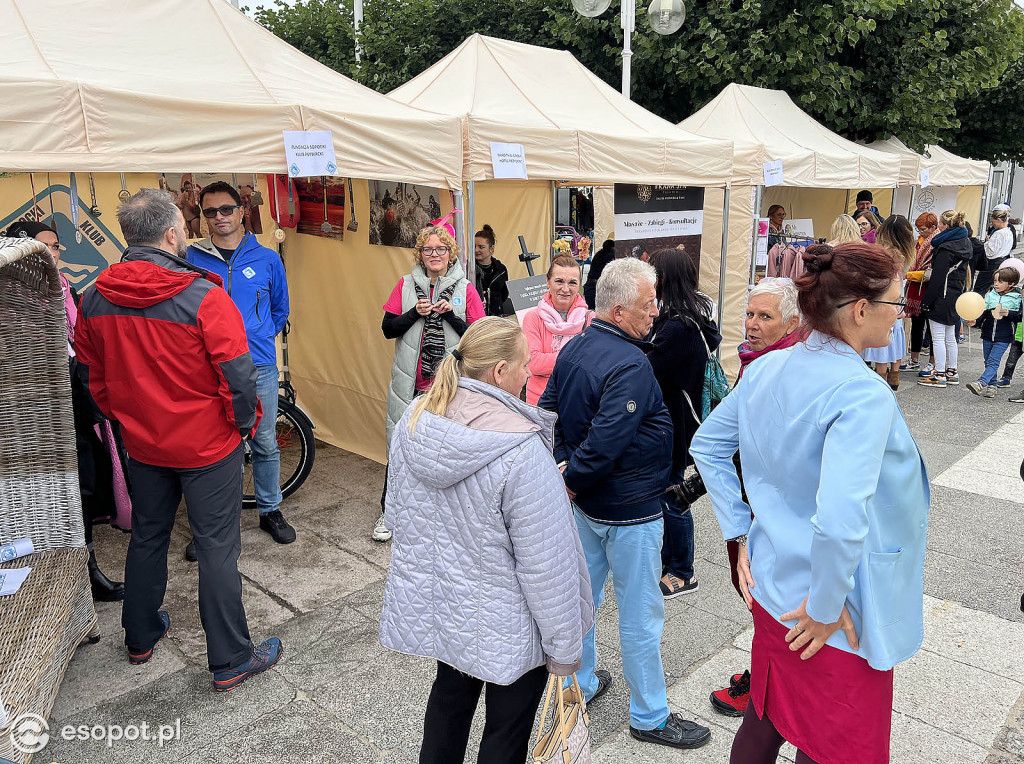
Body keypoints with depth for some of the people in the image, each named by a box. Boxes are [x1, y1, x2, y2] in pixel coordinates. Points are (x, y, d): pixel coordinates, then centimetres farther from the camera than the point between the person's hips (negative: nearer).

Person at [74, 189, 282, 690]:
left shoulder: (95, 298, -3)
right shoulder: (203, 296, -22)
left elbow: (91, 372, 8)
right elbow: (237, 374, -21)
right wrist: (245, 423, -4)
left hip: (142, 443, 6)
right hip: (208, 444, -5)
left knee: (147, 536, 23)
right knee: (217, 547, 4)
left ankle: (140, 638, 41)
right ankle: (231, 661, 15)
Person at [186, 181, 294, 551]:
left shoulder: (267, 259, 4)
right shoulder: (192, 258, 1)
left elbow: (280, 310, 16)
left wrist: (257, 339, 8)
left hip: (258, 367, 1)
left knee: (266, 444, 11)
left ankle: (270, 511, 29)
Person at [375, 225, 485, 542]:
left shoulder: (465, 289, 2)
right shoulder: (406, 285, 6)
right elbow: (387, 328, 2)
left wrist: (449, 314, -15)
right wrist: (416, 312, -13)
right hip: (410, 383, 1)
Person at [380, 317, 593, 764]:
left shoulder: (413, 422, -9)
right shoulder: (523, 452, -30)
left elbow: (396, 512, 5)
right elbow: (546, 565, -24)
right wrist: (563, 650, -11)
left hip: (434, 605, 7)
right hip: (502, 626, -6)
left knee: (450, 695, 30)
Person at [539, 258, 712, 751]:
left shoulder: (573, 349, 2)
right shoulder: (631, 366, -26)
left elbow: (548, 411, 8)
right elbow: (605, 441, -31)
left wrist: (564, 465, 4)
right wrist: (572, 482, -17)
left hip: (586, 502, 9)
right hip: (629, 509, -9)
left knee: (582, 595, 22)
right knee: (641, 614, 7)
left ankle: (579, 685, 40)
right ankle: (650, 717, 24)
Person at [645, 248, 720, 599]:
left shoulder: (678, 327, -25)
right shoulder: (692, 317, 7)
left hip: (675, 425, -10)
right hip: (677, 421, 10)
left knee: (672, 498, 5)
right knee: (670, 494, 20)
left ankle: (682, 574, 21)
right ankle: (669, 561, 36)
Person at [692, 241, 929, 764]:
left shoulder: (767, 368, -2)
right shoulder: (864, 394, -26)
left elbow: (706, 445, 9)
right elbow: (840, 520, -36)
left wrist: (739, 533, 10)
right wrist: (826, 609, -21)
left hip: (770, 589, 7)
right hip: (841, 627, -7)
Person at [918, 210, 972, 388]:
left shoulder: (945, 248, -19)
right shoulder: (965, 244, 10)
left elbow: (937, 278, -20)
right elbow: (962, 274, 16)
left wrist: (927, 301, -16)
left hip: (942, 298, -9)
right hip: (956, 297, 9)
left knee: (938, 338, -3)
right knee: (950, 337, 17)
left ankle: (939, 376, 1)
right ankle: (951, 372, 25)